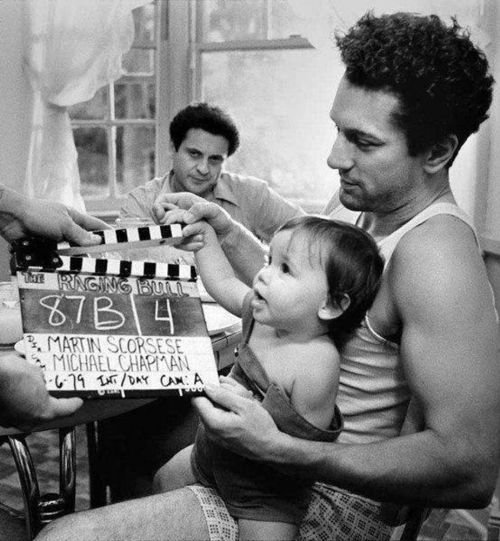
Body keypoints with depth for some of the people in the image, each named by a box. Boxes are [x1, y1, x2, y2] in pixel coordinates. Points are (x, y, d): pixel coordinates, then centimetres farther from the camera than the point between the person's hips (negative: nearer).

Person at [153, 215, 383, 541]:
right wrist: (204, 232, 7)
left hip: (267, 489, -7)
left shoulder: (317, 363, -33)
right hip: (213, 453, 8)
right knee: (165, 481, 23)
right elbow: (224, 282, 8)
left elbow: (305, 446, -28)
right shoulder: (264, 314, -11)